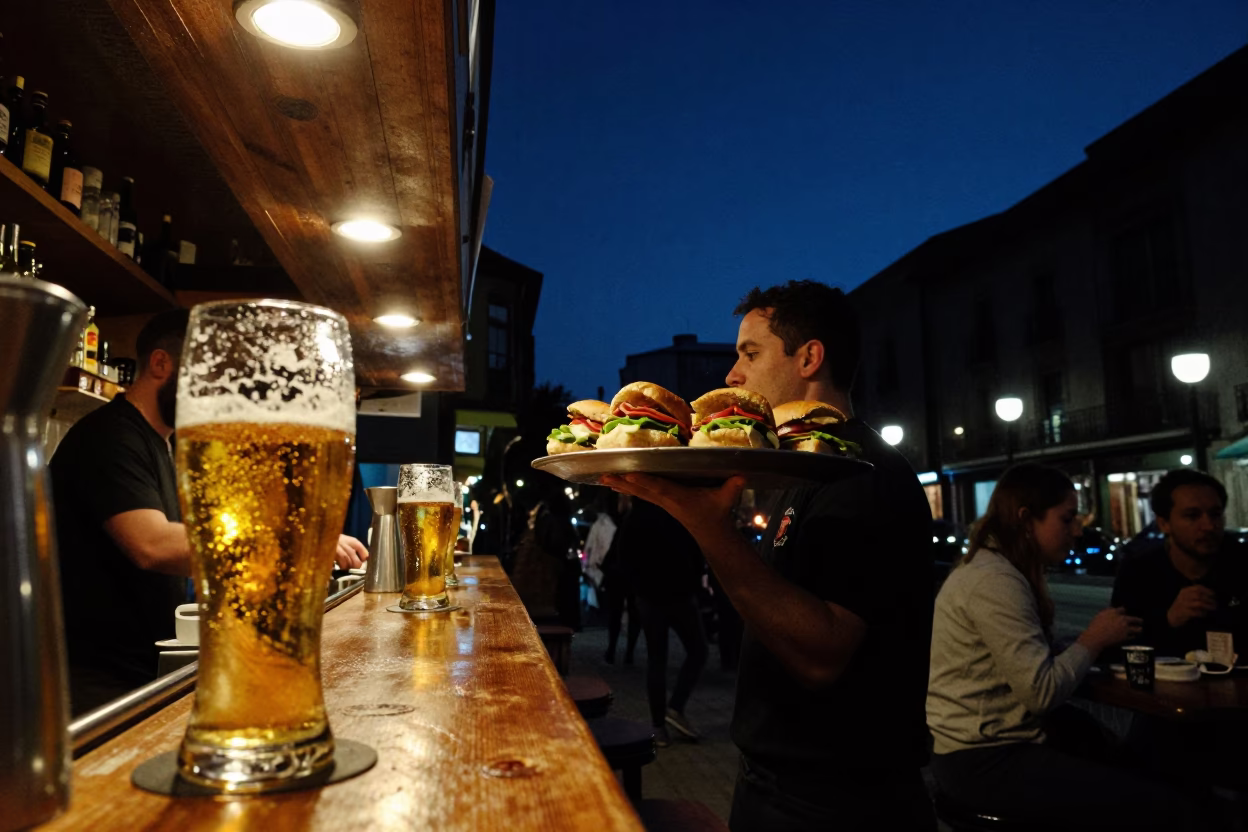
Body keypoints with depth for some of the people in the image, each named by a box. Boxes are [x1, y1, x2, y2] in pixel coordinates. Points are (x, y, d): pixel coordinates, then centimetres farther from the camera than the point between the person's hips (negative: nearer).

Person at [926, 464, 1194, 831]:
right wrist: (1094, 639, -9)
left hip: (991, 739, 10)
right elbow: (1042, 691, -21)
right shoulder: (995, 582, -20)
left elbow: (1034, 663, 9)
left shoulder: (997, 570, 12)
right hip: (984, 760, -10)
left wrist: (1095, 641, -2)